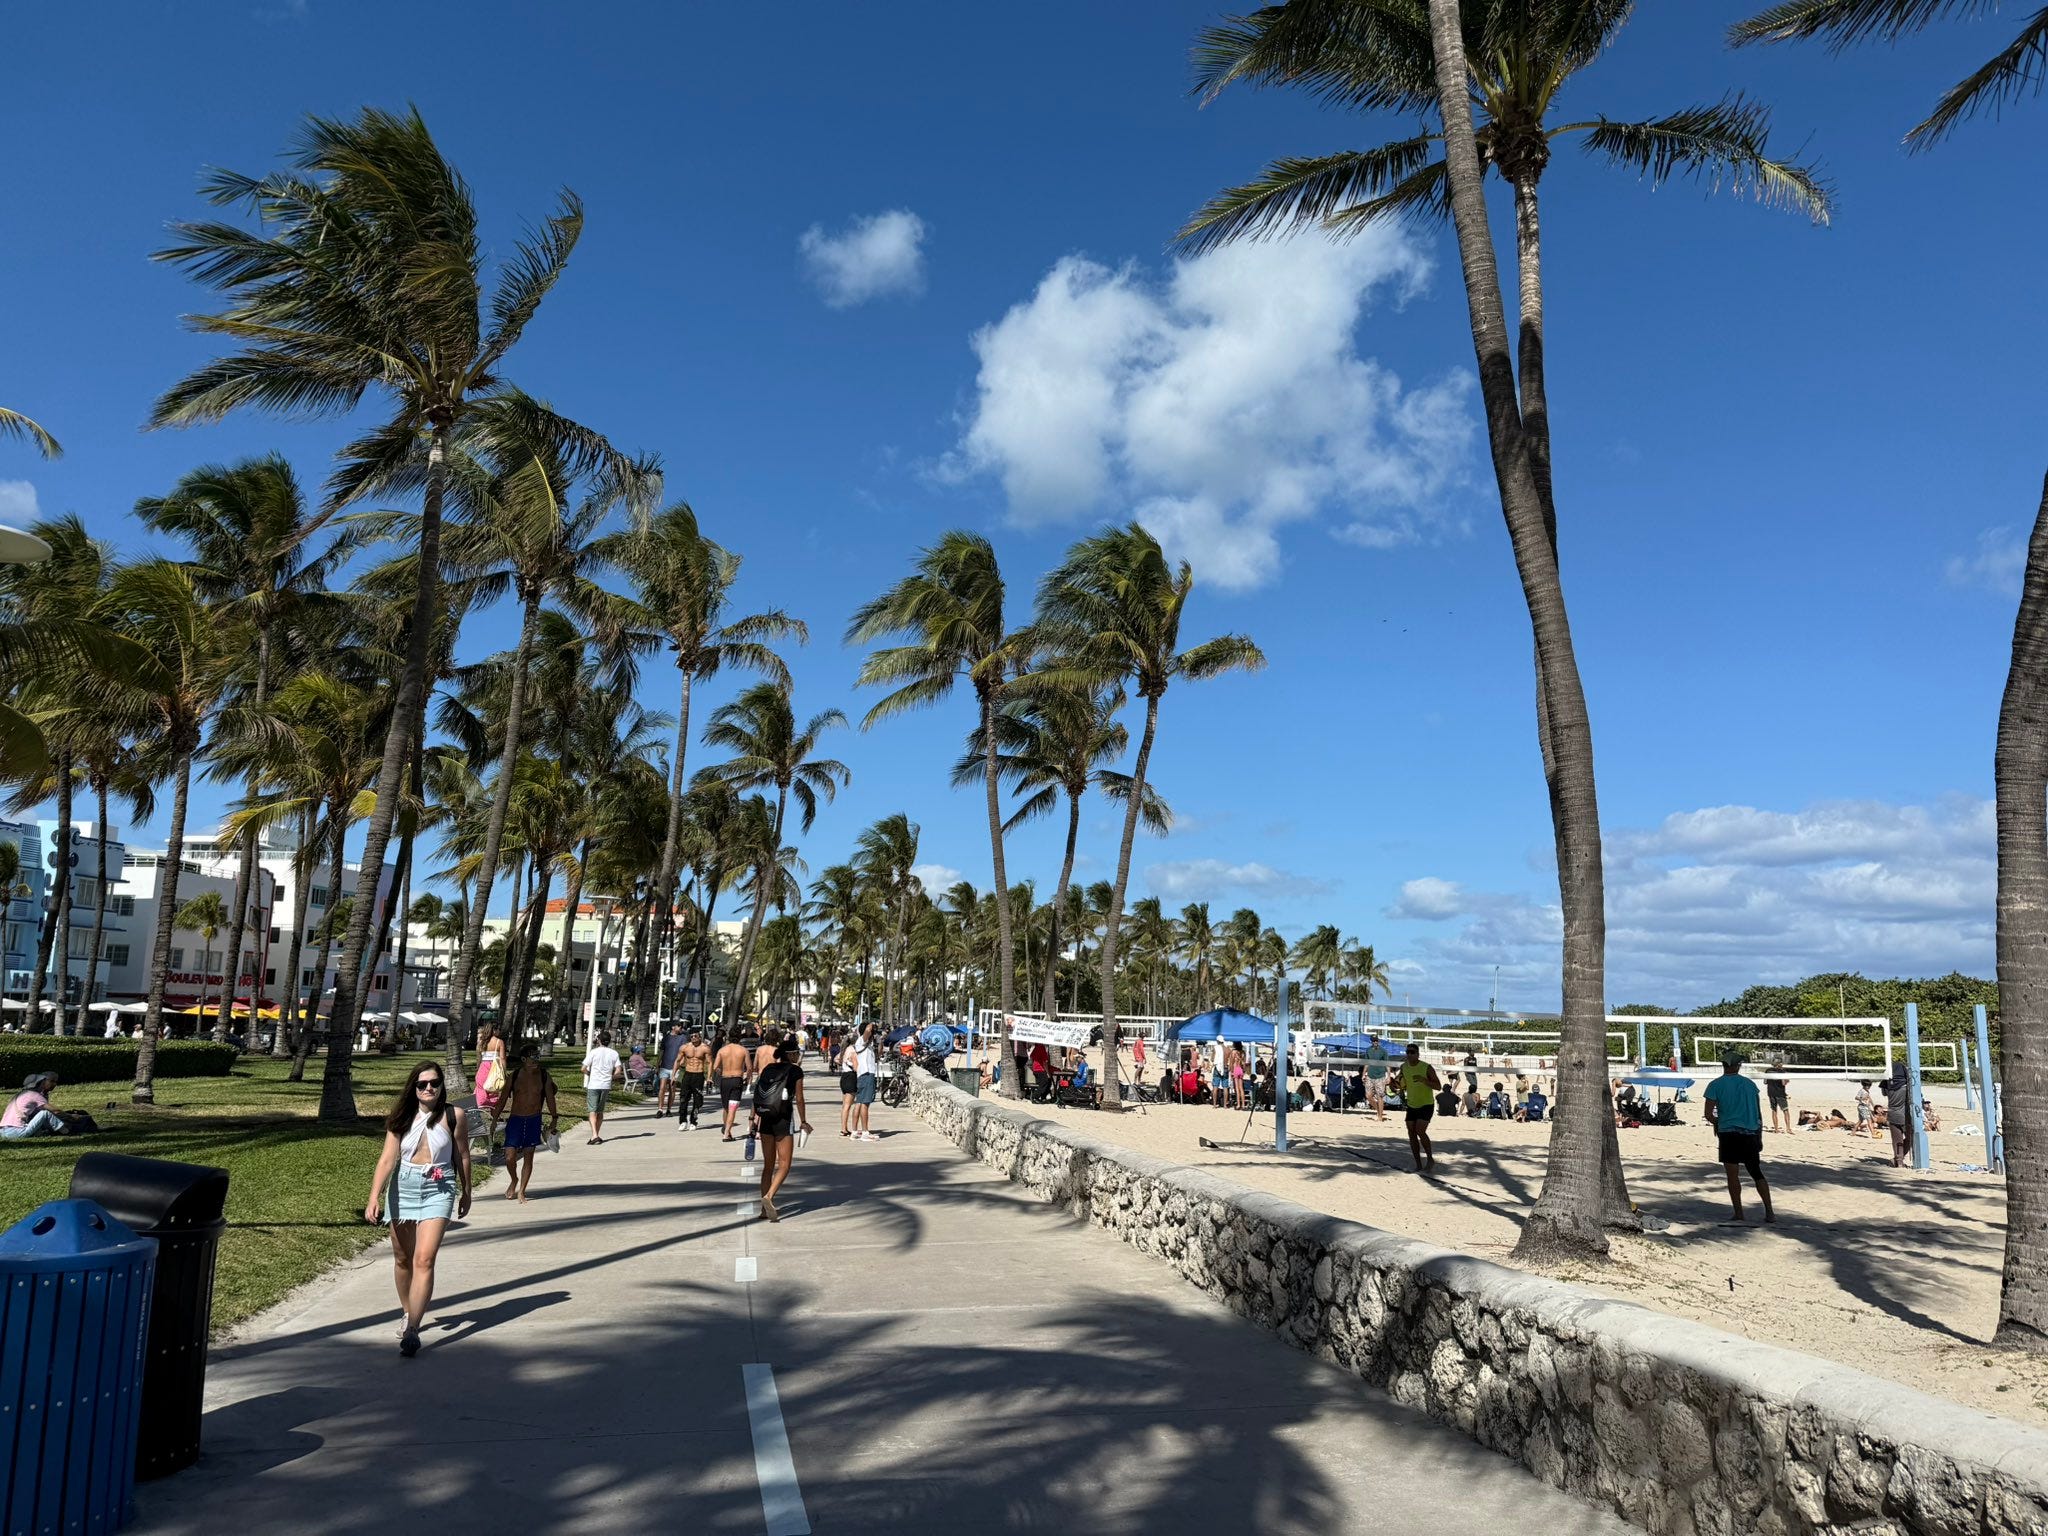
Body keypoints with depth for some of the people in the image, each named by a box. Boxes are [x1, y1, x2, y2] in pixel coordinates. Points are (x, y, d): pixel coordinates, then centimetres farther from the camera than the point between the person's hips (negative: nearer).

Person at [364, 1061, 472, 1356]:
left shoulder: (454, 1116, -3)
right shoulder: (402, 1118, 1)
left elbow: (462, 1157, 5)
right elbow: (387, 1159, -6)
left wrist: (466, 1194, 12)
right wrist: (374, 1197, -17)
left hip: (438, 1190, -3)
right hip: (403, 1188, 3)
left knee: (424, 1260, -15)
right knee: (402, 1259, 15)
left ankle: (412, 1330, -15)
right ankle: (408, 1313, 37)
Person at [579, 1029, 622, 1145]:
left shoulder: (593, 1052, -5)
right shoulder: (614, 1053, 2)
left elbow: (583, 1069, -7)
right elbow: (617, 1071, -4)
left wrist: (589, 1074, 13)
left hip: (593, 1085, -3)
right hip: (606, 1085, 3)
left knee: (593, 1111, -3)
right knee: (600, 1111, 16)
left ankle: (594, 1135, -19)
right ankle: (597, 1135, 21)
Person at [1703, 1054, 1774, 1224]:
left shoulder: (1715, 1085, -2)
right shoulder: (1749, 1084, 10)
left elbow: (1708, 1114, -6)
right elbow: (1759, 1113, 13)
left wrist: (1716, 1123, 15)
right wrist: (1759, 1138, 19)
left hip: (1729, 1133, -4)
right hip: (1751, 1134, 4)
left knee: (1733, 1176, -1)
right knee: (1757, 1174, 16)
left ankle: (1738, 1215, -1)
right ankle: (1769, 1212, 18)